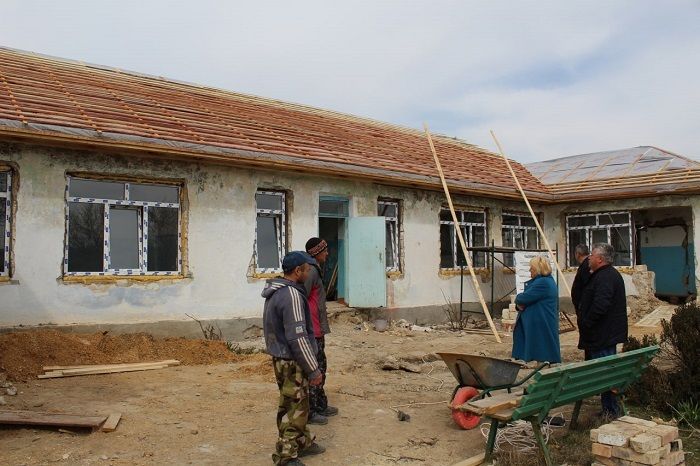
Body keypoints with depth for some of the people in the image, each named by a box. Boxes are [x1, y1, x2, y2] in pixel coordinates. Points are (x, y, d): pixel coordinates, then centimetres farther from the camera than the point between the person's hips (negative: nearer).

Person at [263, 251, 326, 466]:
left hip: (280, 358, 10)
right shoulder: (291, 295, -23)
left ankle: (303, 442, 37)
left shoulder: (276, 292, 8)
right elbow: (298, 337, -25)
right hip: (292, 362, -10)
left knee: (297, 405, 22)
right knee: (294, 409, 3)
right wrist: (313, 369, -19)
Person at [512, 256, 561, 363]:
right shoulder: (539, 280, 16)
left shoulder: (543, 283, -20)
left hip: (541, 325, -10)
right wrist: (519, 303, -6)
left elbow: (525, 298, -24)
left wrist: (518, 299, -1)